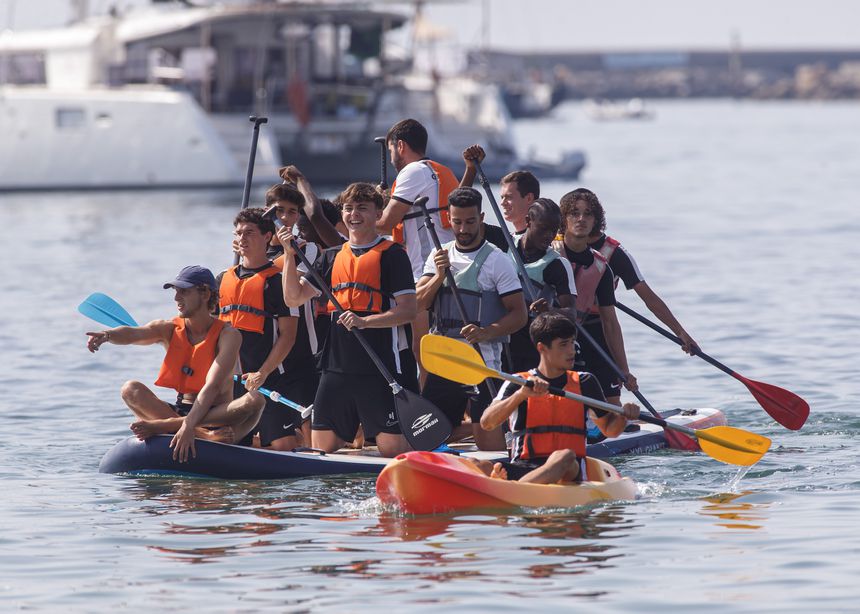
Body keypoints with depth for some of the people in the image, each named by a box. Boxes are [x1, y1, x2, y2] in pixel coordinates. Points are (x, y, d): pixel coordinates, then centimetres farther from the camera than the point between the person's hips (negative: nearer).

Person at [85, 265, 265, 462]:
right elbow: (133, 333, -18)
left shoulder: (228, 335, -9)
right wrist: (106, 335, -42)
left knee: (254, 400, -32)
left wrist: (188, 426, -37)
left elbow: (212, 386, -23)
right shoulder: (169, 329, 4)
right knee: (131, 390, -17)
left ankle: (164, 426, -37)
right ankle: (204, 436, -35)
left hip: (217, 416, -3)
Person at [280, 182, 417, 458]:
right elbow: (294, 298, 12)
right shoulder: (332, 257, 16)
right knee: (320, 447, 4)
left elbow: (408, 311, -9)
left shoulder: (392, 254, -2)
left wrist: (364, 321, -21)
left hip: (383, 367, -5)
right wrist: (289, 255, 0)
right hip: (338, 366, 5)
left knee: (394, 449, -9)